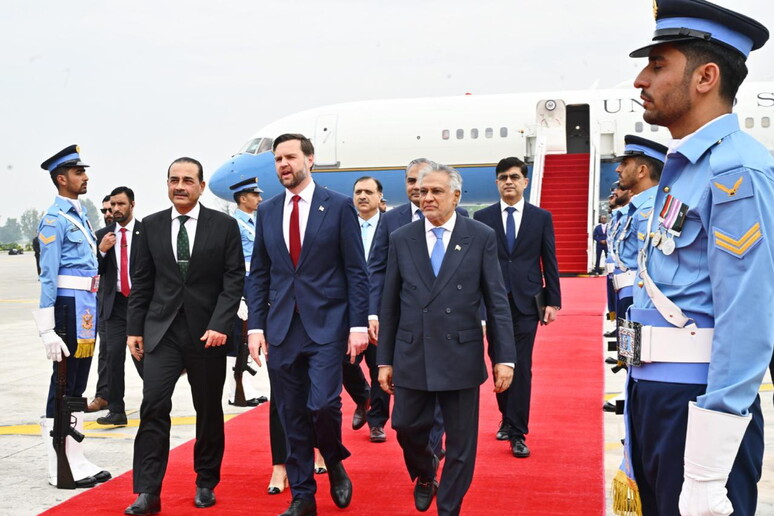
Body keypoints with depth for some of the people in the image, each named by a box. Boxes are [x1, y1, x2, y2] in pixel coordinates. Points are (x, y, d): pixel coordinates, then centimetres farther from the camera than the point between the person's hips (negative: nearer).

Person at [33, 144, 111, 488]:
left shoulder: (80, 214, 16)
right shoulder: (54, 219, -11)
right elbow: (48, 275, -16)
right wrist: (48, 329, -20)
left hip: (88, 306, 9)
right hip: (70, 304, -9)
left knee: (78, 383, 14)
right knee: (64, 383, -2)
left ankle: (74, 458, 23)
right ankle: (60, 468, 6)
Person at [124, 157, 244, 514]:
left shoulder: (224, 226, -1)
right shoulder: (151, 226, 6)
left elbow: (234, 281, -4)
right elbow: (142, 282, 9)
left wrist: (219, 325, -15)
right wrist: (134, 329, 4)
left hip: (207, 332, -1)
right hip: (162, 330, 1)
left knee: (209, 410, 9)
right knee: (153, 404, -10)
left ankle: (206, 484, 24)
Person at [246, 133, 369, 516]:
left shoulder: (339, 207, -1)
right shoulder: (267, 211, 10)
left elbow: (356, 271, -3)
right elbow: (258, 274, 10)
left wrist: (358, 324, -8)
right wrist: (256, 326, 3)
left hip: (327, 325, -4)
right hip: (281, 328, 4)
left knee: (323, 404, -13)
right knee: (291, 416, 7)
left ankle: (335, 464, 18)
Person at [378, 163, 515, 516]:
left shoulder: (481, 237, -2)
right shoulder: (401, 239, 4)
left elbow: (497, 301, -2)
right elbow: (390, 305, 6)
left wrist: (504, 357, -6)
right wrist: (384, 360, 5)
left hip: (460, 356, -2)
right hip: (411, 355, 2)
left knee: (461, 441, 6)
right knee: (407, 427, 9)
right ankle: (425, 474, 42)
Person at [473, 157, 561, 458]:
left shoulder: (541, 217, 5)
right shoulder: (482, 217, 5)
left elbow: (550, 262, 5)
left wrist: (553, 302, -1)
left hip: (527, 301, -1)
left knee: (521, 366, -3)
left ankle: (517, 433, 2)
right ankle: (508, 418, 29)